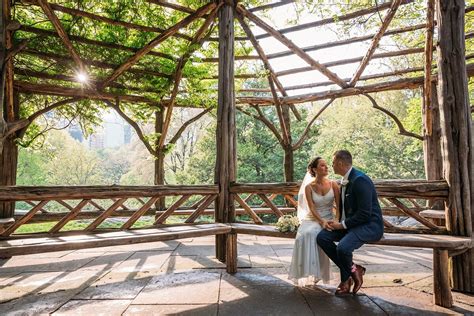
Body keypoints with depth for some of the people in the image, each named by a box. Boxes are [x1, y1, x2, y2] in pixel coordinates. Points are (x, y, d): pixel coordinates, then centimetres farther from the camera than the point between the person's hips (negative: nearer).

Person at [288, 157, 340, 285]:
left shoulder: (333, 185, 2)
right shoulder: (308, 187, -1)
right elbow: (312, 209, -9)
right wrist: (321, 222, -25)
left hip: (328, 219, 0)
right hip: (312, 219, 1)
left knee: (313, 233, -33)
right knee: (304, 235, -33)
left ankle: (318, 272, -20)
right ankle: (308, 270, -20)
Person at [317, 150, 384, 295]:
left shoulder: (360, 180, -21)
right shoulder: (345, 181, 9)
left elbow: (365, 214, -24)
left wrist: (342, 225, -18)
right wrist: (338, 222, 4)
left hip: (370, 225, -9)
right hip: (352, 223, 9)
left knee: (343, 247, -32)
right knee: (322, 237, -8)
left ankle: (347, 277, 3)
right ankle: (352, 270, 3)